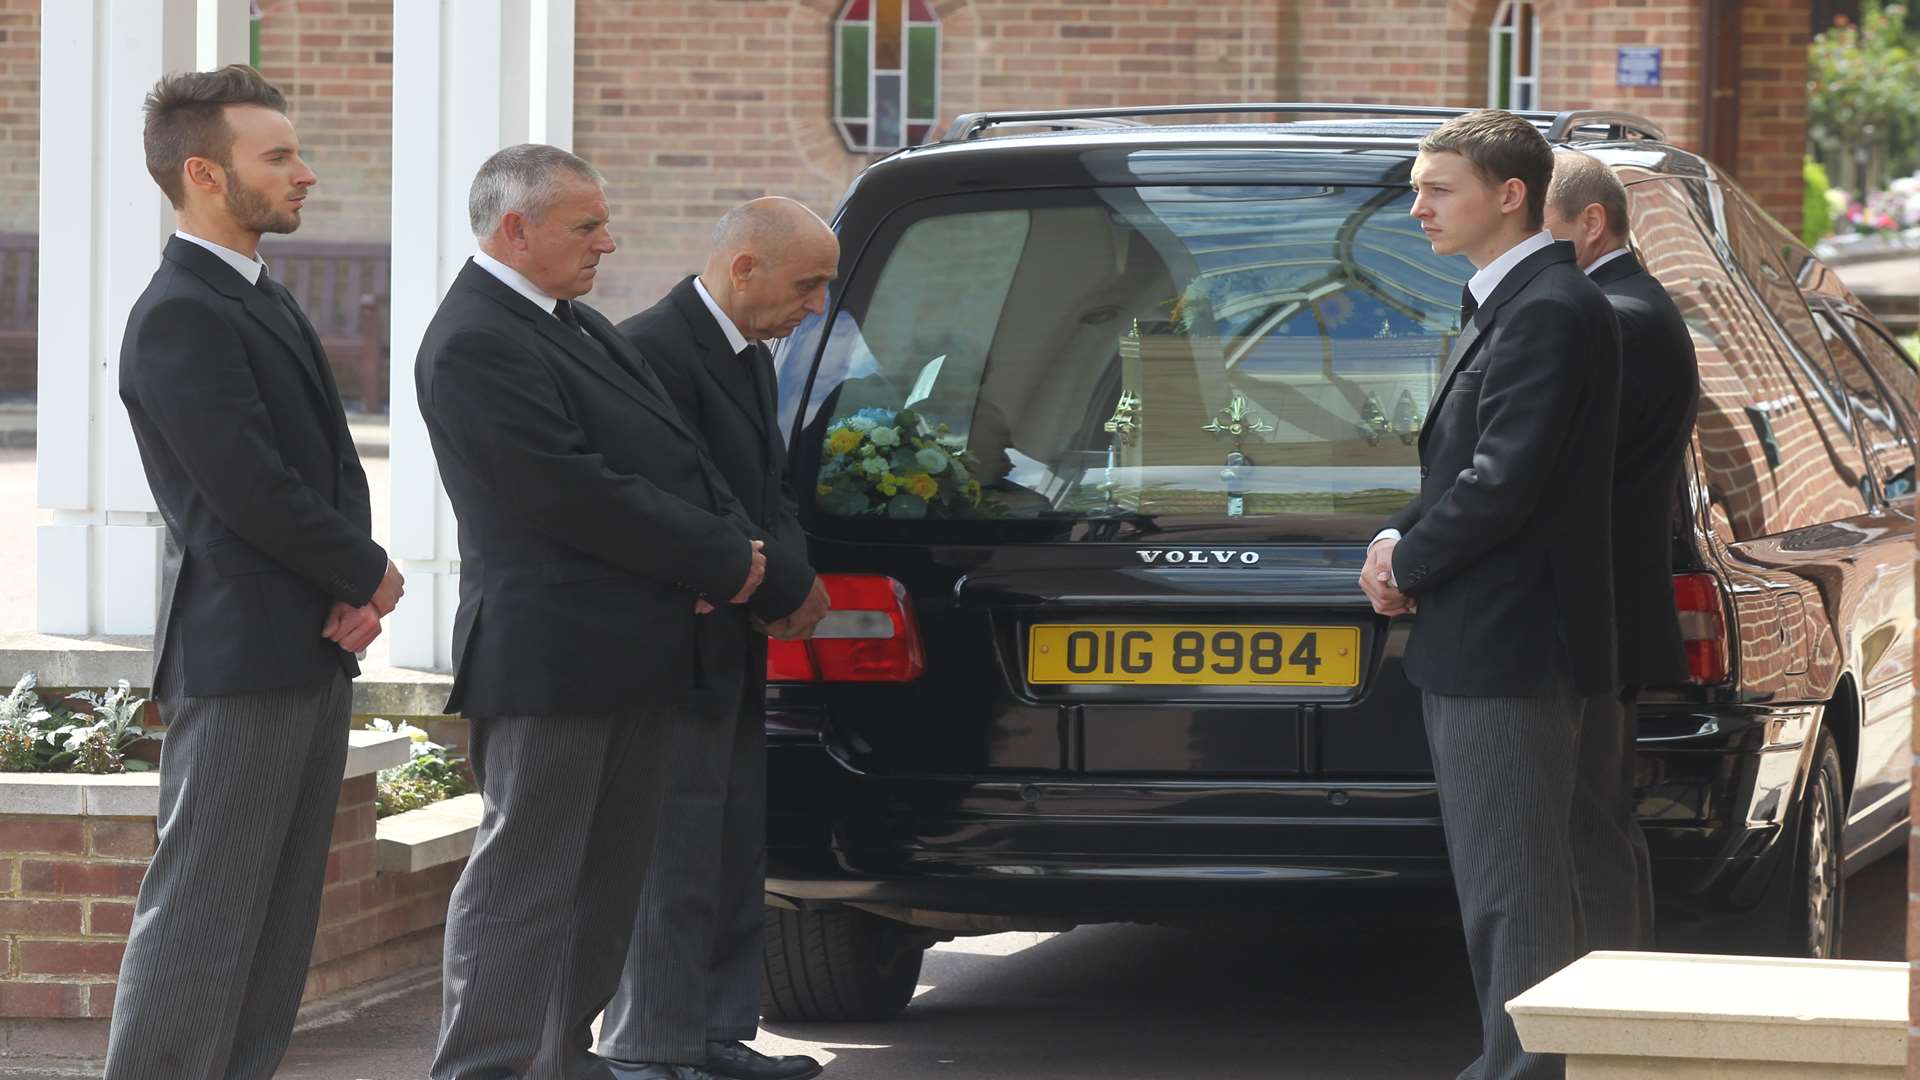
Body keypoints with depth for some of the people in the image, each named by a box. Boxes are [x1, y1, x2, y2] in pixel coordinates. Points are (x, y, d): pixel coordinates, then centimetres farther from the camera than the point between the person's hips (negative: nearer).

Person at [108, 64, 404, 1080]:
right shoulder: (178, 318, -15)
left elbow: (331, 461, 14)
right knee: (202, 911, -8)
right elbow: (251, 490, -20)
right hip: (240, 654, -10)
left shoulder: (264, 301, 16)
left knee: (279, 918, 11)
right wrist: (369, 575, -7)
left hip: (310, 652, 10)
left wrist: (355, 589, -3)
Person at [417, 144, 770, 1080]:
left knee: (606, 878, 13)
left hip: (633, 656, 10)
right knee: (525, 879, -7)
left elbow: (669, 455, 17)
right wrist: (725, 562, -13)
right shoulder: (475, 344, -15)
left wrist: (735, 547, -4)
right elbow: (575, 494, -20)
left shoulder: (579, 326, 16)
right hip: (551, 659, -10)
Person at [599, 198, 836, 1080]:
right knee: (675, 860, -7)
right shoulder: (654, 351, -17)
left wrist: (792, 579, -1)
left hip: (732, 651, 10)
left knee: (734, 856, 14)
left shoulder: (748, 359, 15)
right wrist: (787, 589, -13)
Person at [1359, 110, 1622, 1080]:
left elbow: (1505, 479, -22)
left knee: (1516, 886, -8)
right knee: (1495, 881, 15)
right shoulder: (1503, 305, 18)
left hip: (1512, 646, -11)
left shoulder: (1550, 310, -16)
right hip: (1475, 646, 11)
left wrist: (1408, 563, -10)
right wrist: (1401, 543, 4)